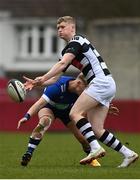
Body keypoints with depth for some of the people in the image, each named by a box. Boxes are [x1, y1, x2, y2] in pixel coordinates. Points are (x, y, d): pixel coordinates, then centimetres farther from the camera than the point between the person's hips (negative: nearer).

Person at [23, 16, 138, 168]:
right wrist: (36, 83, 10)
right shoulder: (68, 49, 24)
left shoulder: (76, 41, -5)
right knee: (96, 130, 3)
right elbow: (56, 77, 22)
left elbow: (62, 64, -21)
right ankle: (128, 154, 3)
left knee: (75, 113, -16)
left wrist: (42, 78, -28)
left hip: (101, 82, -9)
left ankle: (95, 148, -25)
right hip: (107, 86, 9)